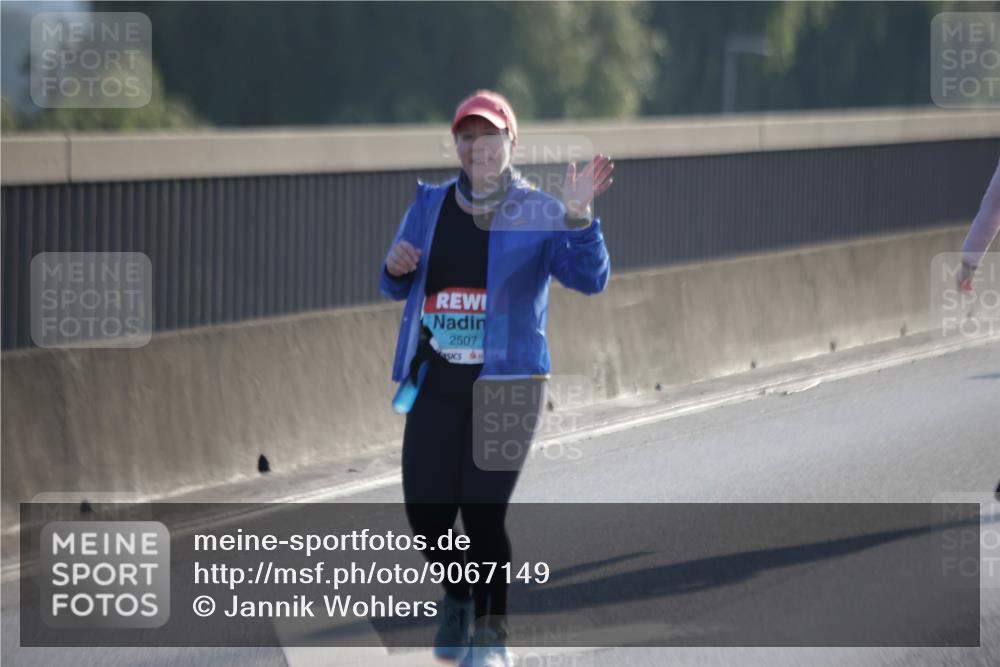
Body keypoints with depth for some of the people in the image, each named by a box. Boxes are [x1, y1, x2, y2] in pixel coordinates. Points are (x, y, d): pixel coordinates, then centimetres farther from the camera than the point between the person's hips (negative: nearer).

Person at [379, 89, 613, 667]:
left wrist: (578, 218, -29)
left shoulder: (538, 214, -1)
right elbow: (398, 289, 18)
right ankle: (458, 597, 30)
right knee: (426, 508, -2)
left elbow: (590, 278, -13)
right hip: (437, 381, 3)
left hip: (508, 381, -3)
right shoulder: (430, 205, 9)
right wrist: (397, 268, -6)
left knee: (484, 511, -9)